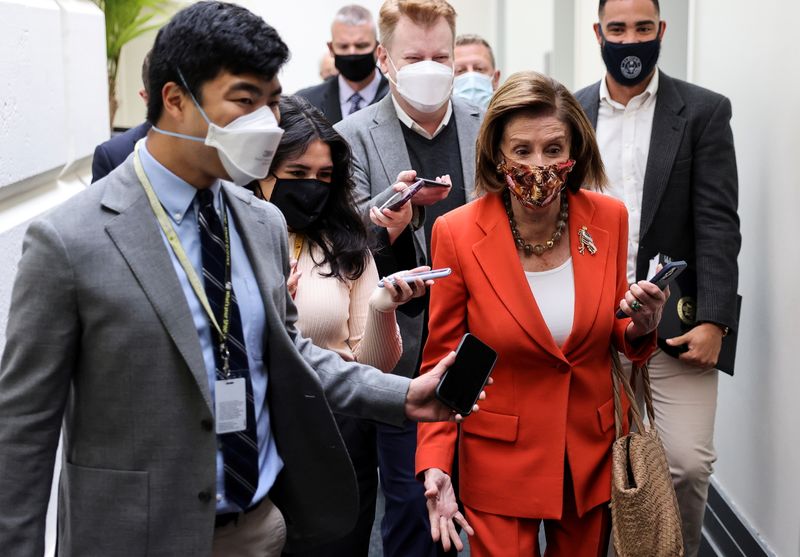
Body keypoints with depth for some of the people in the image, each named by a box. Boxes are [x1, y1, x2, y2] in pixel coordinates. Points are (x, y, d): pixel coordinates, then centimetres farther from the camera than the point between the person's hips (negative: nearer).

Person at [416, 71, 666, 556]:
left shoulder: (609, 219, -7)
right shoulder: (457, 233, -15)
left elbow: (614, 336, 7)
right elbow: (442, 361, -7)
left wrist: (642, 326, -15)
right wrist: (435, 465, -17)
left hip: (594, 455, 3)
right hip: (500, 460, -3)